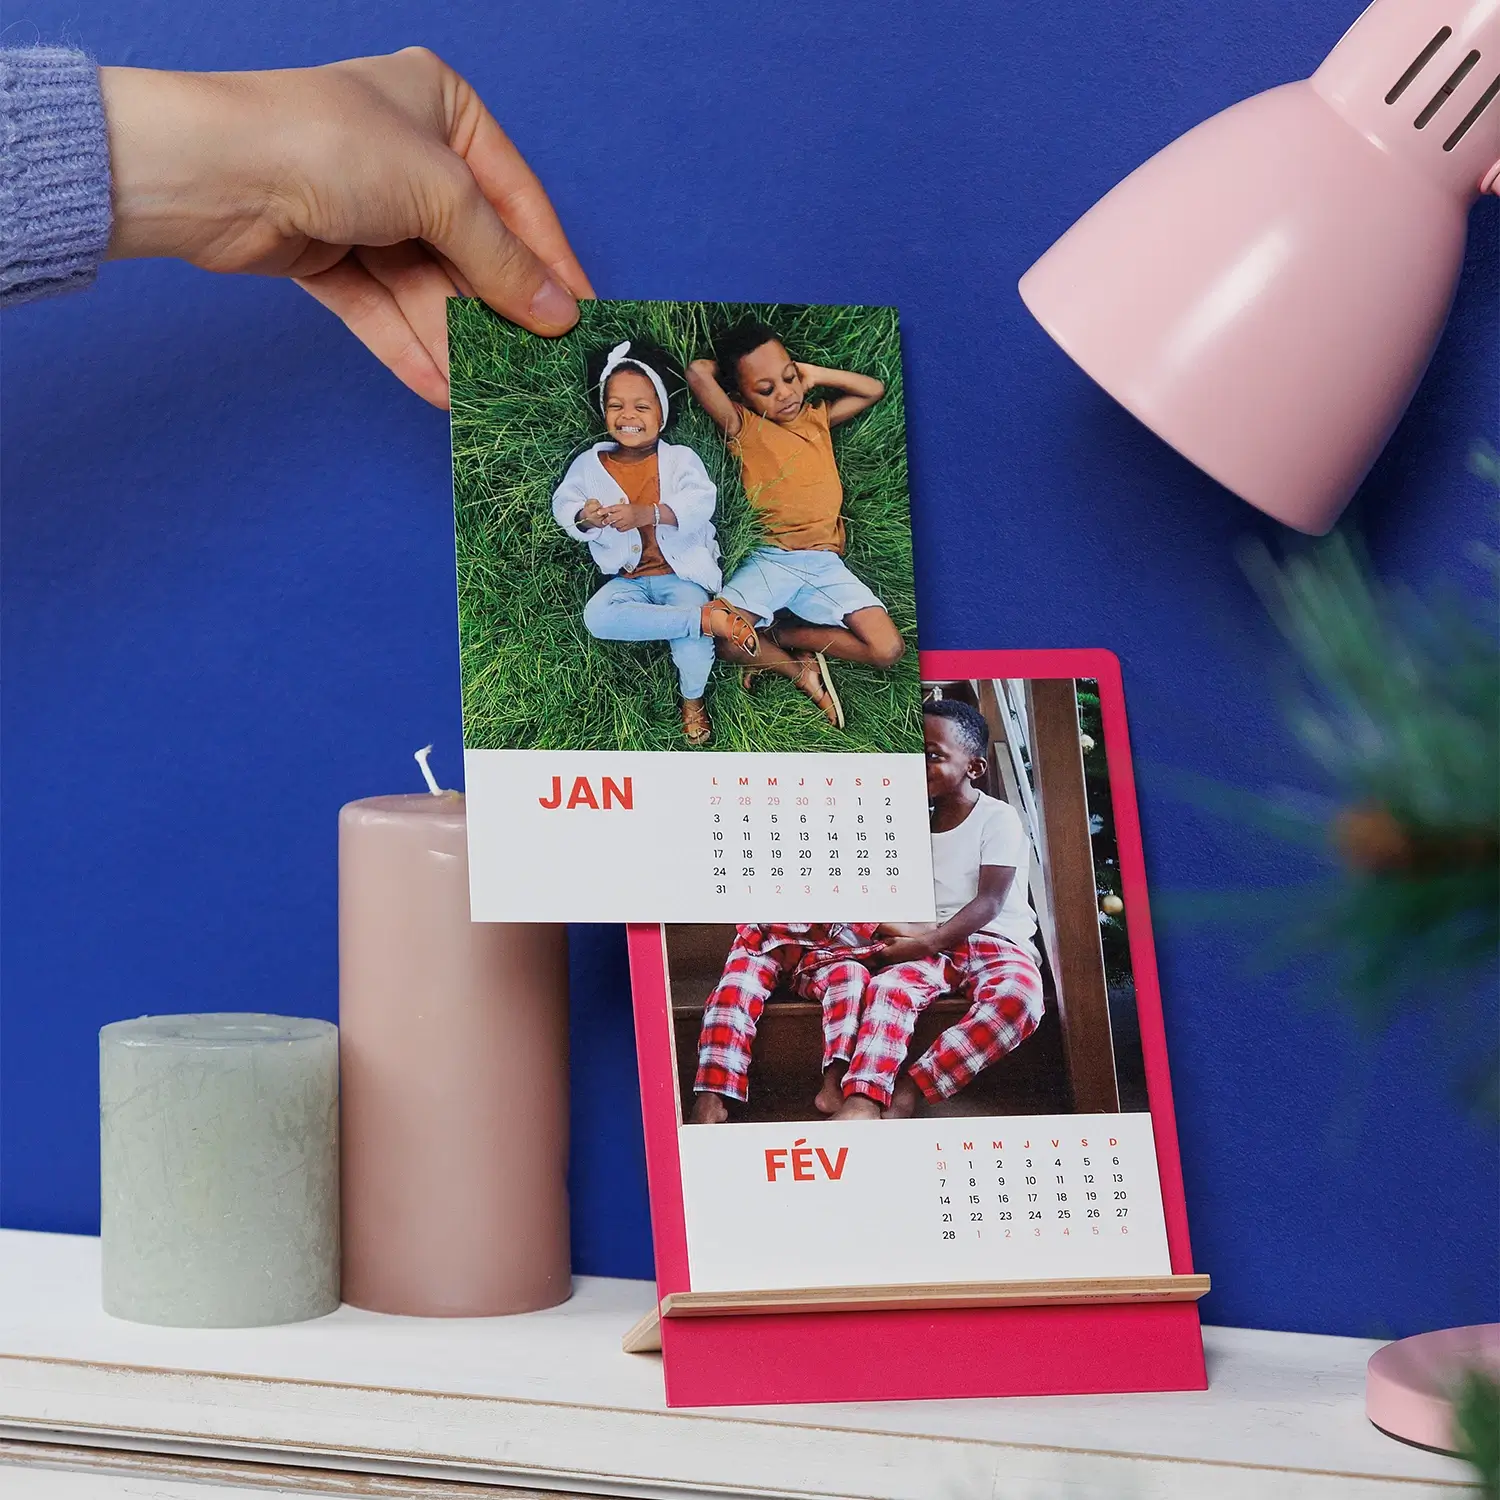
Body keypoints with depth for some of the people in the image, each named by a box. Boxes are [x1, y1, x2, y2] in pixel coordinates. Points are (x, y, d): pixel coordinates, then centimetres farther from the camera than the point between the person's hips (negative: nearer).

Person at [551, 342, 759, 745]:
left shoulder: (680, 458, -1)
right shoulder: (591, 463, 8)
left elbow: (700, 502, -17)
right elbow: (563, 503, 1)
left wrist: (646, 513, -33)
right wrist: (584, 519, -24)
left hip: (681, 572, -3)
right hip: (628, 578, 3)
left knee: (691, 642, -30)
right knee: (597, 617, -31)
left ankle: (693, 701, 5)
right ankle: (708, 618, -31)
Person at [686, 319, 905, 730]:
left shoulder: (817, 417, 15)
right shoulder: (744, 427, 0)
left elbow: (875, 389, 20)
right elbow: (698, 372, -16)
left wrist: (814, 375, 11)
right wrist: (727, 369, 6)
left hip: (825, 562, 3)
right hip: (770, 559, -3)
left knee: (887, 649, -16)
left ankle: (775, 634, -2)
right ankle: (801, 671, -4)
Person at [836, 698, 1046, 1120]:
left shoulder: (998, 818, 0)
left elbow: (989, 902, -10)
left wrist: (928, 941, -22)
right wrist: (906, 934, -9)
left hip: (996, 943, -4)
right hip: (930, 946, 4)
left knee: (1017, 1000, -38)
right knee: (886, 986, -30)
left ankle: (908, 1090, -35)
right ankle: (862, 1102, -50)